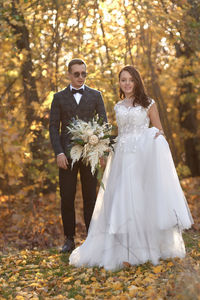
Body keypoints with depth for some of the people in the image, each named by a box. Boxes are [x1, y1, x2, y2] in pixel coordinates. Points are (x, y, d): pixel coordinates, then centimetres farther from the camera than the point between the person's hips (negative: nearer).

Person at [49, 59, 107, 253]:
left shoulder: (95, 95, 10)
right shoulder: (59, 97, 9)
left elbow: (104, 123, 5)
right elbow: (53, 127, 4)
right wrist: (59, 153, -8)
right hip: (67, 155, 0)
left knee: (90, 197, 4)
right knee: (67, 197, 1)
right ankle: (69, 239, 10)